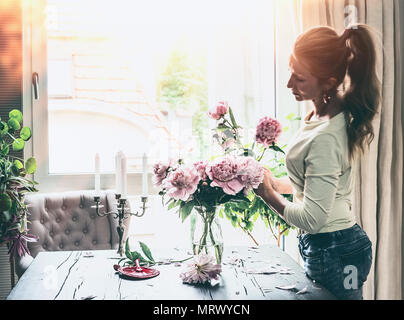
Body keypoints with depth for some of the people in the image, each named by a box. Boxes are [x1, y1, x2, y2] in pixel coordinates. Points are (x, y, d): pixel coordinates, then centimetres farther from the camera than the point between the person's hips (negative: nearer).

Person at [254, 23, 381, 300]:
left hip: (332, 253, -9)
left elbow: (312, 218, -24)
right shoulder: (336, 110, 1)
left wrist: (268, 193, -12)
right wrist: (278, 184, 10)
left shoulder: (326, 137, -28)